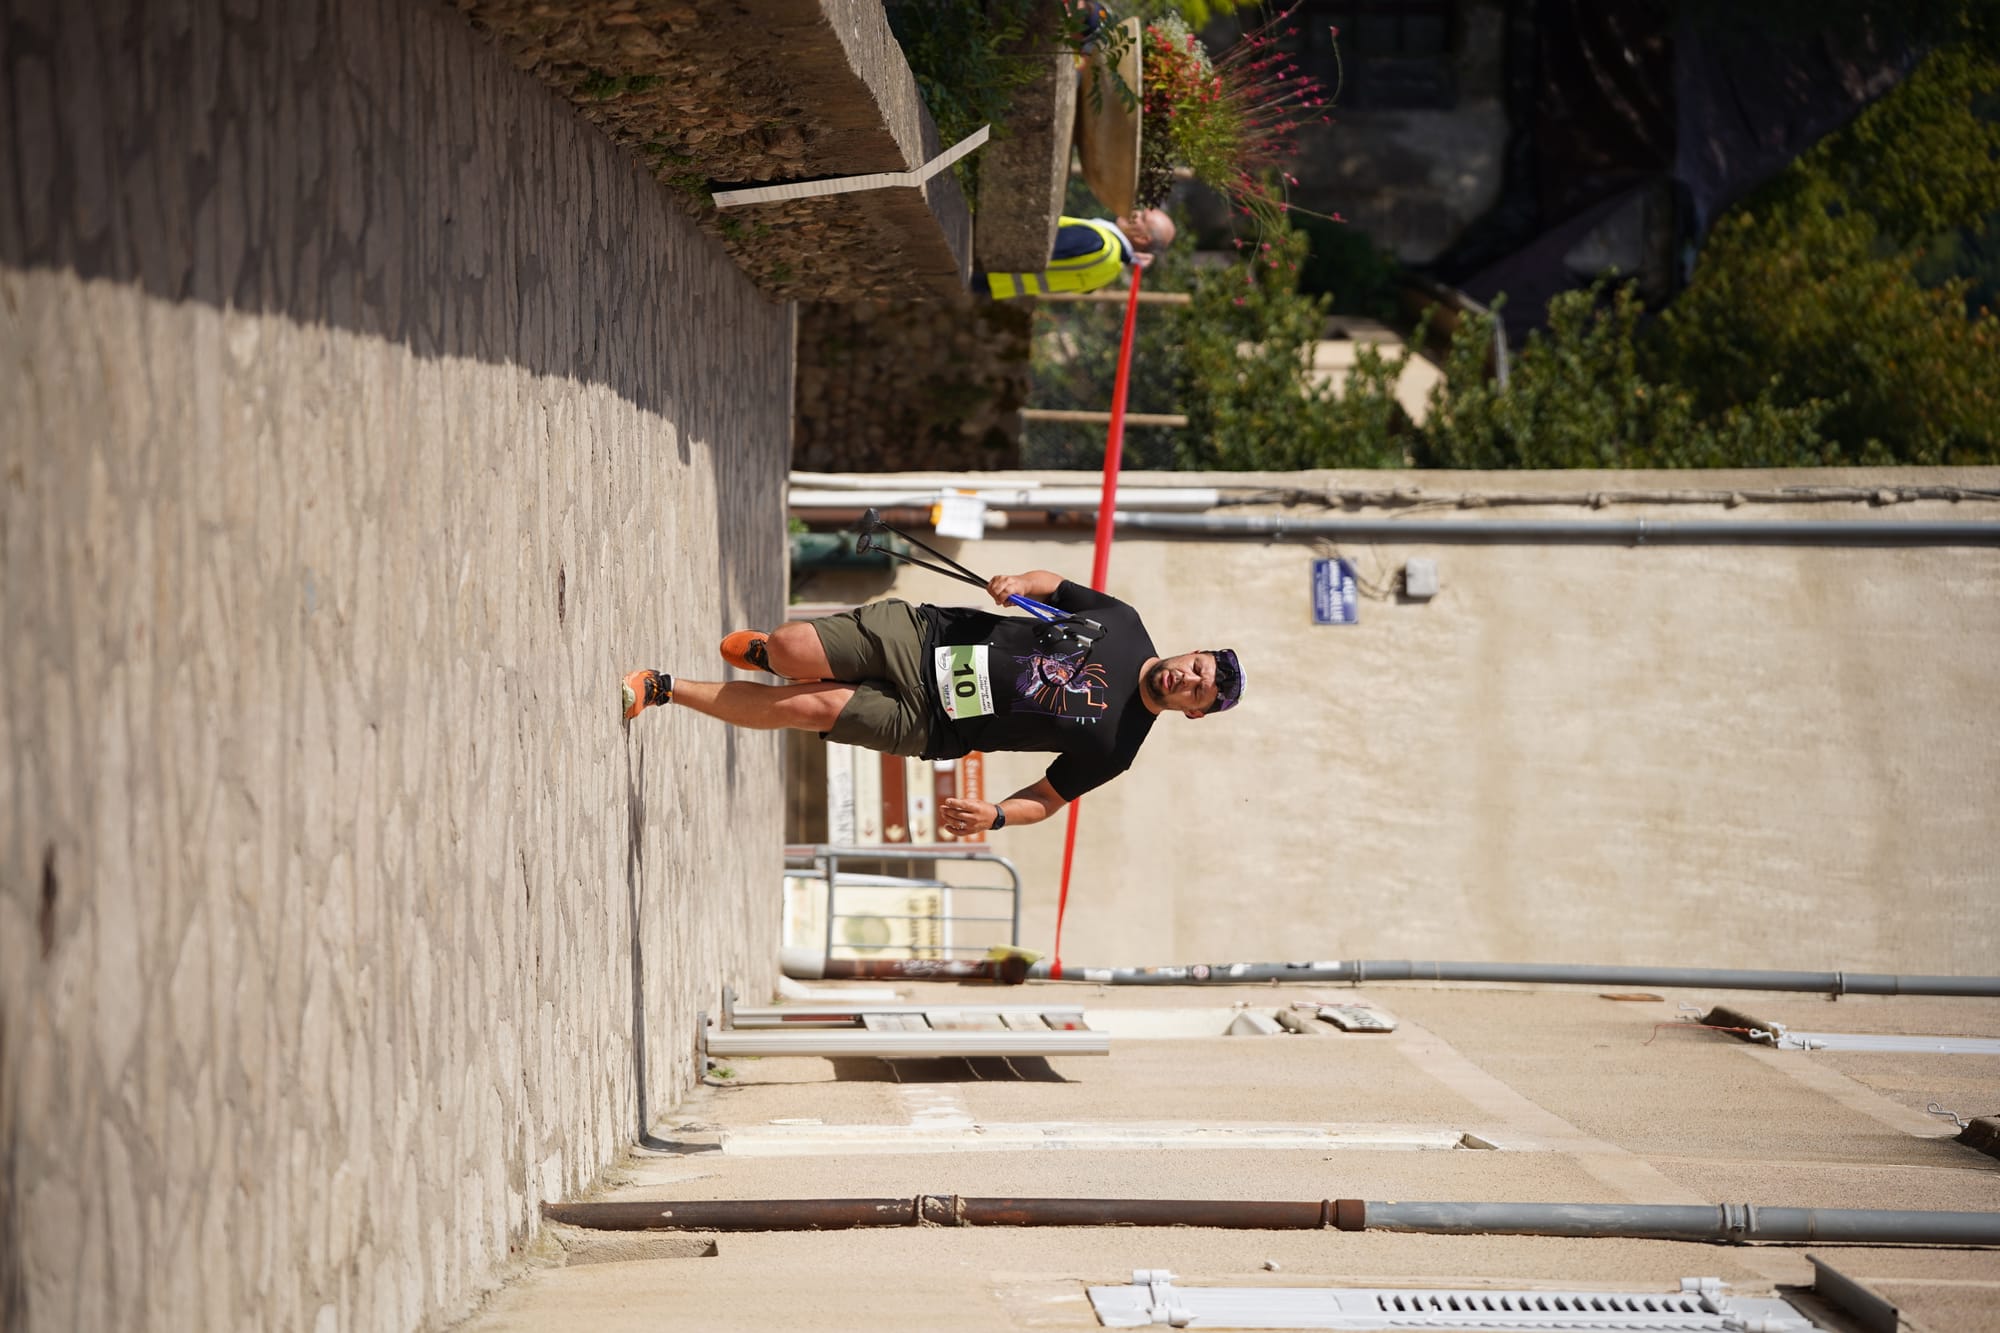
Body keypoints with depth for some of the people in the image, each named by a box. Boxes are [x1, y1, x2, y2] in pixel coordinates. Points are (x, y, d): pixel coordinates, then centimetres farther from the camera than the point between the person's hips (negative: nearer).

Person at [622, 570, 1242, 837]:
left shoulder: (1113, 747, -9)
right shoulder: (1122, 625, -2)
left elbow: (1046, 799, -2)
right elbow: (1053, 585, 14)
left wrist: (995, 815, -23)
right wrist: (1017, 583, -9)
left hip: (925, 722, -2)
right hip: (920, 635, 3)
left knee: (812, 707, -22)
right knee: (789, 649, -15)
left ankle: (665, 690, -1)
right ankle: (764, 652, 26)